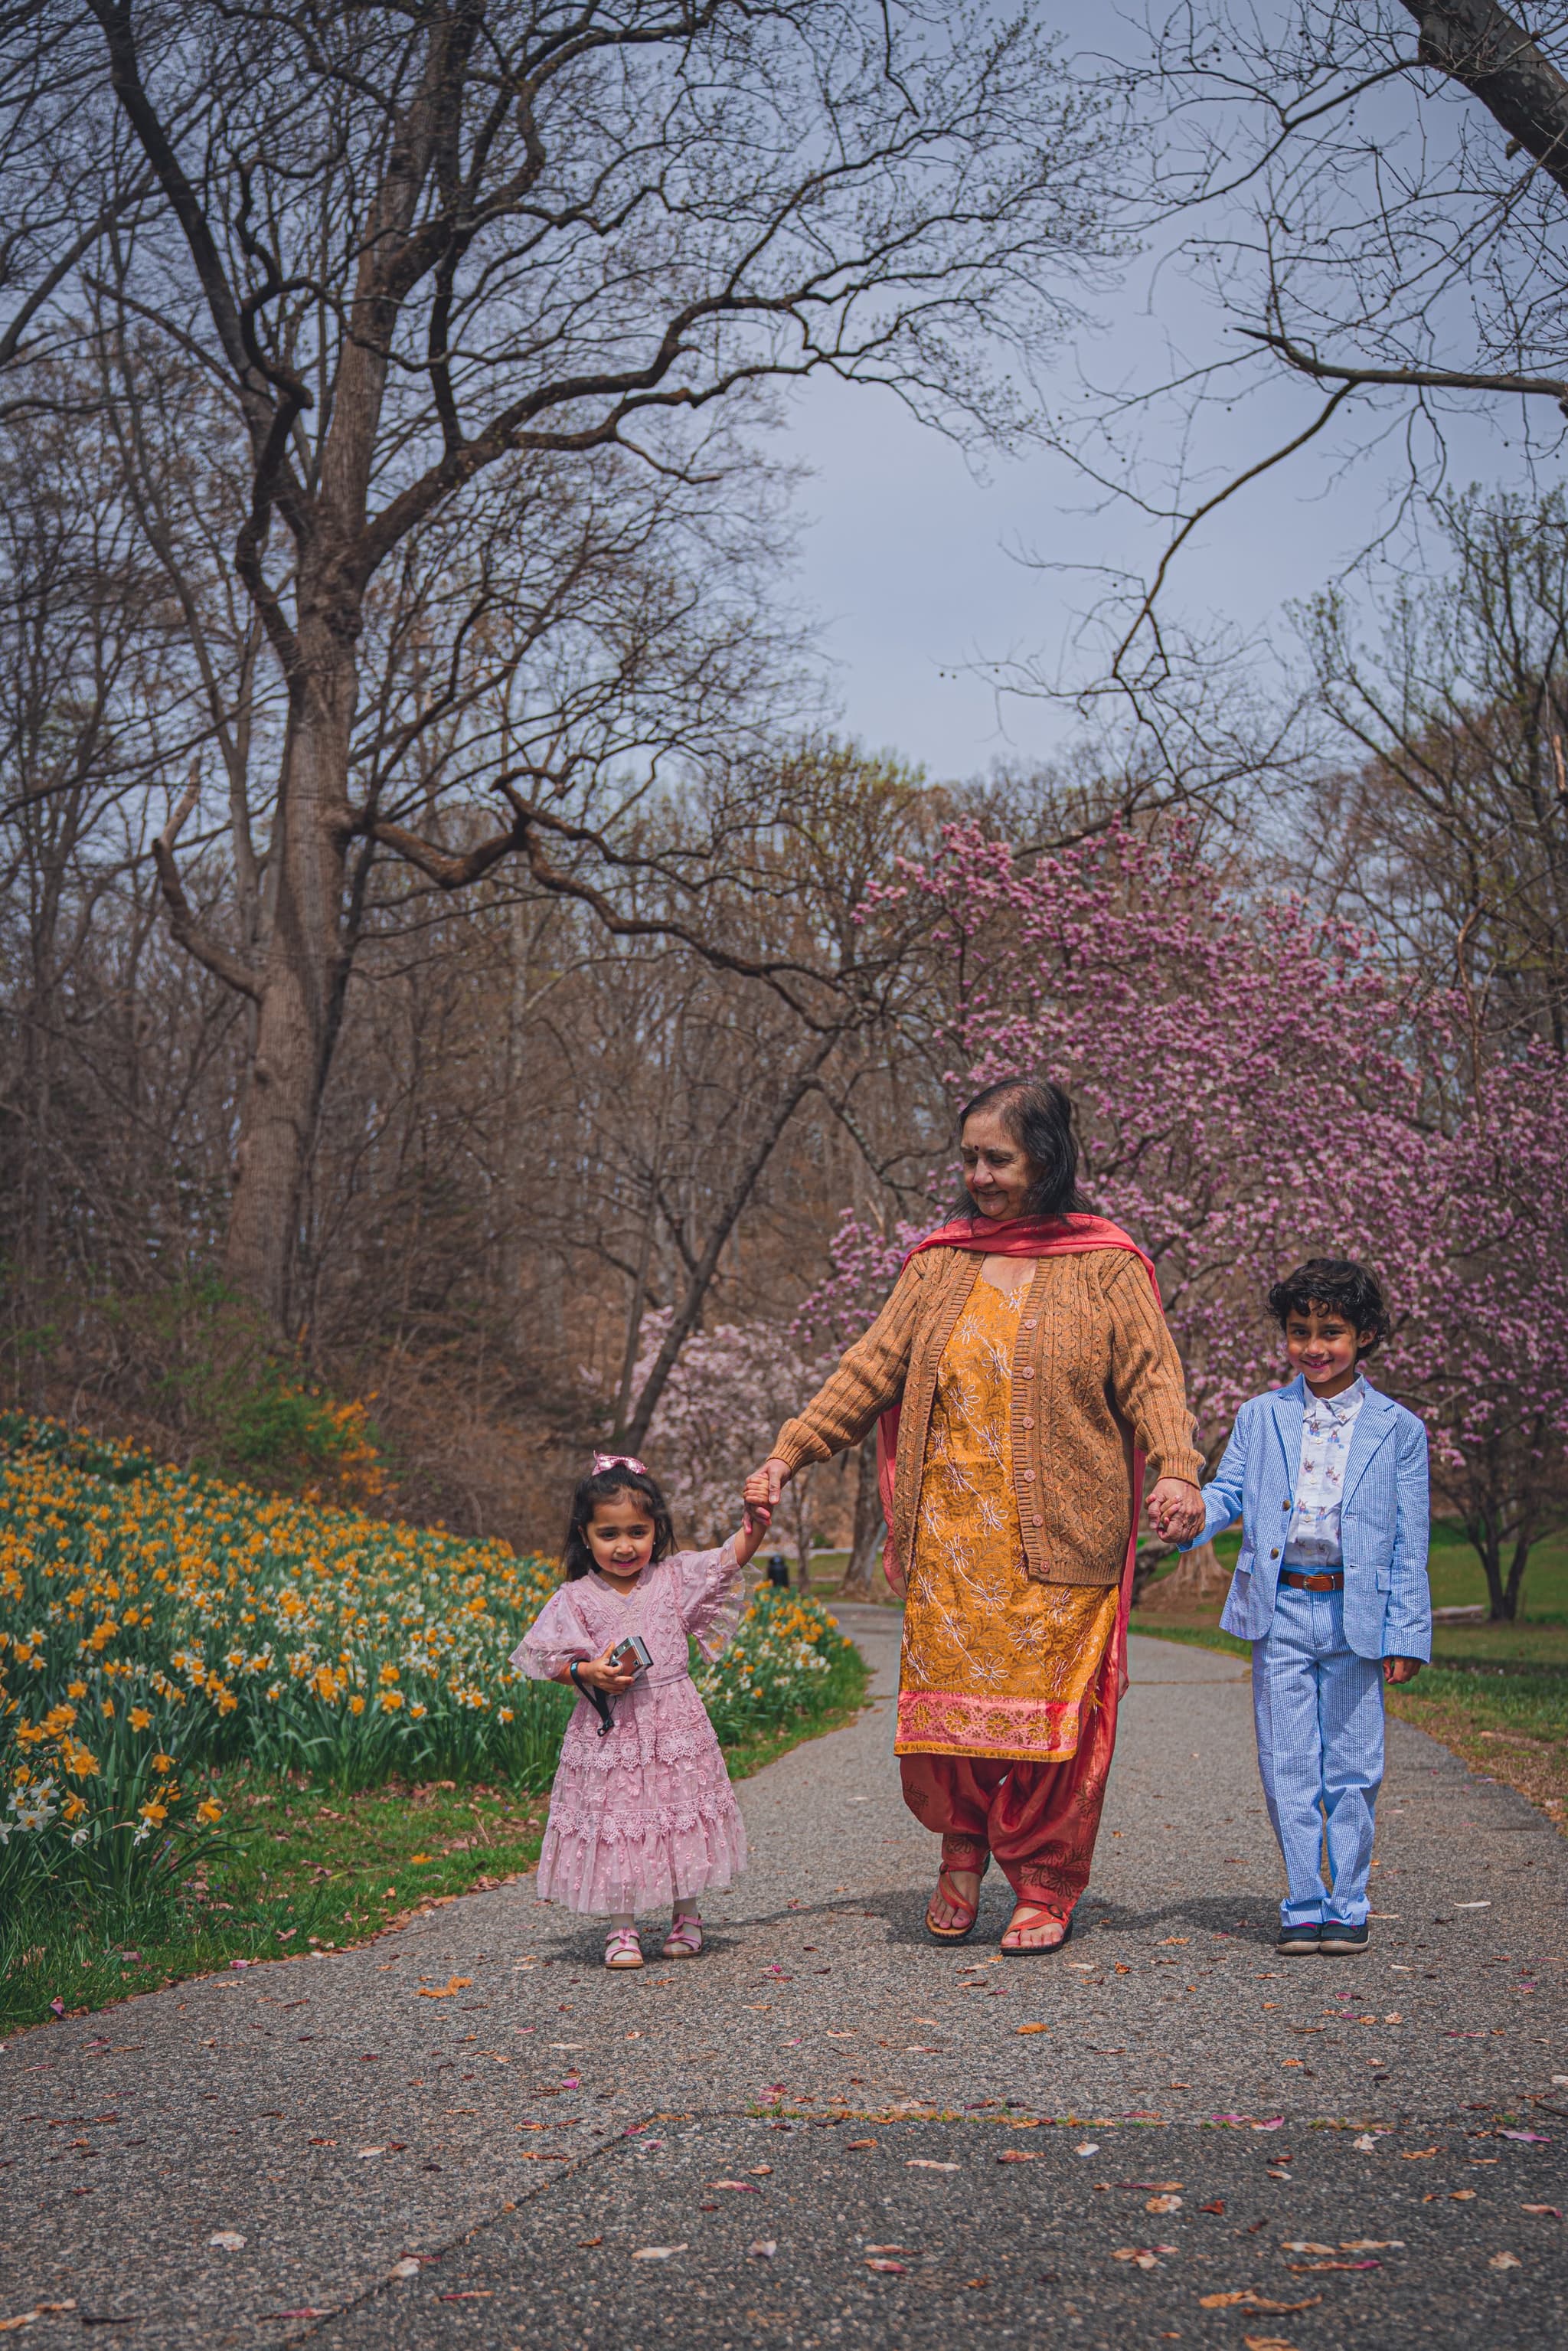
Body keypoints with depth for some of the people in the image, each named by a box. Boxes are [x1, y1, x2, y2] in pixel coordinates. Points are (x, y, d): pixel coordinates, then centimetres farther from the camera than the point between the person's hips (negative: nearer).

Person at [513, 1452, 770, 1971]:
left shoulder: (676, 1578, 1)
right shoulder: (576, 1599, -3)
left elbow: (732, 1558, 0)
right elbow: (551, 1661, -2)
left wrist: (755, 1525, -18)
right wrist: (590, 1672, -19)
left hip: (675, 1725, 1)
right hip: (609, 1731, -1)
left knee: (679, 1813, 8)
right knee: (614, 1821, 2)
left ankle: (686, 1916, 27)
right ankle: (622, 1928, 16)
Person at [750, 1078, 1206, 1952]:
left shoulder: (1105, 1266, 3)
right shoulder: (942, 1264, 11)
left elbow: (1153, 1377, -4)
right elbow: (872, 1368, 11)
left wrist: (1178, 1470, -21)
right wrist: (790, 1452, 3)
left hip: (1057, 1539, -3)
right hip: (952, 1533, 3)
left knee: (1050, 1705, -1)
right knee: (949, 1694, 0)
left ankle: (1045, 1887, 14)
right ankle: (964, 1849, 25)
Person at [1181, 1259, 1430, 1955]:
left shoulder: (1397, 1429, 3)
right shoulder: (1261, 1416, 8)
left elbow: (1410, 1541, 3)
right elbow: (1227, 1493, 7)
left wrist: (1406, 1634, -2)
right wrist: (1189, 1512, -17)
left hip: (1355, 1615, -1)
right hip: (1280, 1610, 1)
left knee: (1351, 1770, 5)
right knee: (1288, 1768, 4)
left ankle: (1347, 1908, 17)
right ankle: (1303, 1906, 14)